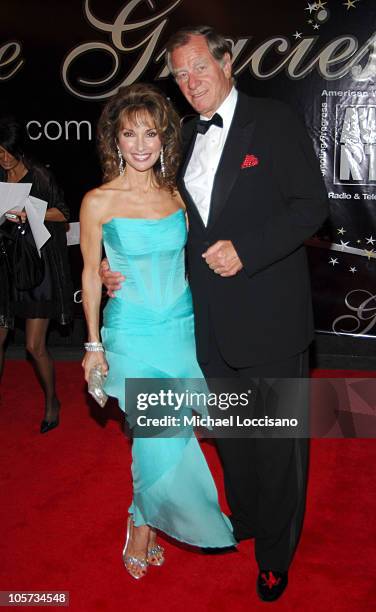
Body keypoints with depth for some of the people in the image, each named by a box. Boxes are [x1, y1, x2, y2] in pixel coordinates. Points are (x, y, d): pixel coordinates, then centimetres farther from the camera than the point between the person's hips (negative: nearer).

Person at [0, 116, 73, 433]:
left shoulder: (39, 175, -8)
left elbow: (63, 213, -4)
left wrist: (31, 214, -19)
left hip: (38, 265, -5)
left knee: (35, 346, -3)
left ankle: (52, 400, 21)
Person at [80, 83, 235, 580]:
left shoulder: (177, 195, 3)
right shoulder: (99, 202, -7)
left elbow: (190, 260, 11)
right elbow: (91, 274, 0)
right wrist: (94, 344, 1)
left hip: (183, 330, 4)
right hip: (132, 337, -3)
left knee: (165, 438, 11)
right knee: (160, 441, -5)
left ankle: (146, 523, 34)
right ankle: (143, 522, 24)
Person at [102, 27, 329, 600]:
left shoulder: (274, 121, -6)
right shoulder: (184, 136, 12)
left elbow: (311, 204, -12)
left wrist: (245, 250, -22)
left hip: (269, 316, -5)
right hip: (211, 323, 6)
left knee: (277, 441, 7)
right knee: (230, 433, 20)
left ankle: (275, 553, 27)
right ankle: (242, 518, 43)